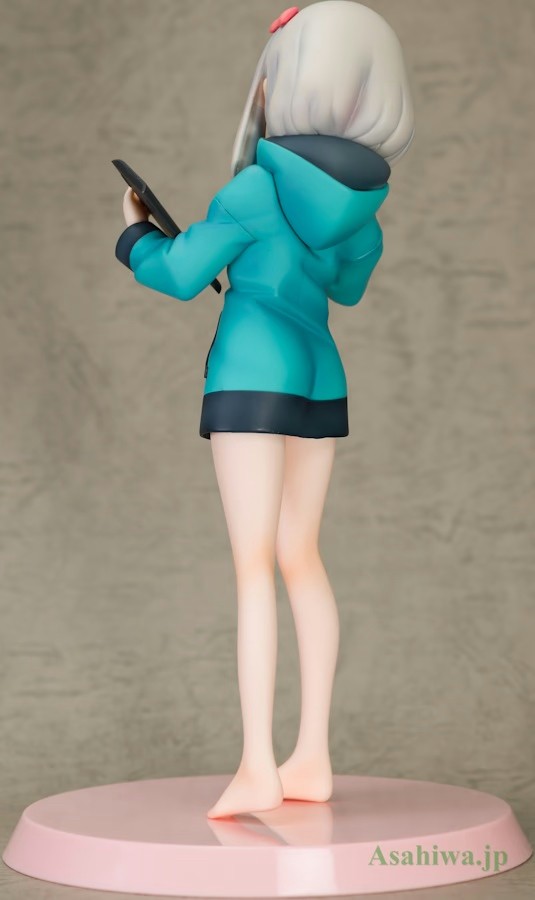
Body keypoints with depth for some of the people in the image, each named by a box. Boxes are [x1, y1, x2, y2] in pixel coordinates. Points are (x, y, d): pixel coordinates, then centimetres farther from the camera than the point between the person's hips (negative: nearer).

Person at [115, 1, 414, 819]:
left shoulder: (257, 185, -13)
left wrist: (135, 234, 12)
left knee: (255, 567, -10)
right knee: (301, 560, 10)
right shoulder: (361, 190, 7)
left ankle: (258, 766, -14)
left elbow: (180, 274, -7)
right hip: (322, 377, 7)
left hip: (254, 372, -7)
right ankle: (313, 758, 11)